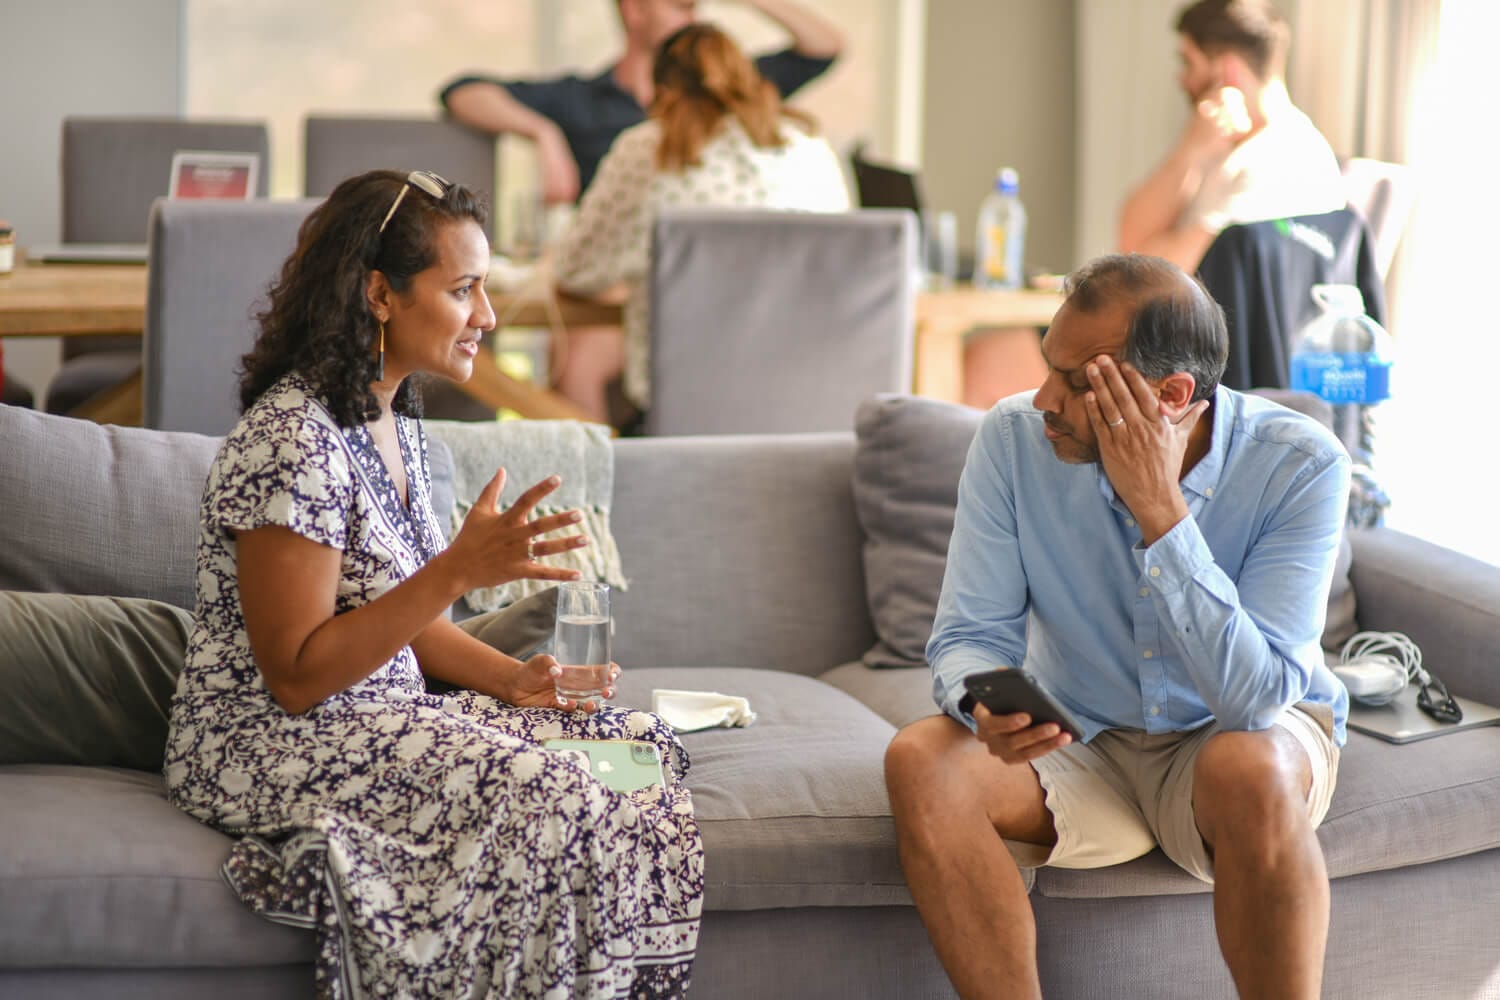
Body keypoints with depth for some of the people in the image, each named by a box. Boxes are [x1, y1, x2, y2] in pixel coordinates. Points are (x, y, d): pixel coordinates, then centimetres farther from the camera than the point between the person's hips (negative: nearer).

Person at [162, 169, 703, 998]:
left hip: (376, 721, 9)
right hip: (265, 744, -9)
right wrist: (459, 570, -27)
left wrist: (513, 677, -1)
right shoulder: (294, 440, -20)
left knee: (640, 744, -6)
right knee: (536, 798, -30)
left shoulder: (389, 422, 10)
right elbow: (297, 677, -22)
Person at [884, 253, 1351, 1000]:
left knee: (1250, 771, -38)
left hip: (1231, 737, -2)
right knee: (920, 762, -27)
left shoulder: (1299, 465, -22)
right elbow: (969, 637, -10)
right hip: (1079, 739, 3)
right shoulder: (1015, 440, -14)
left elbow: (1255, 698, -29)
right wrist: (987, 707, -35)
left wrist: (1160, 510, -35)